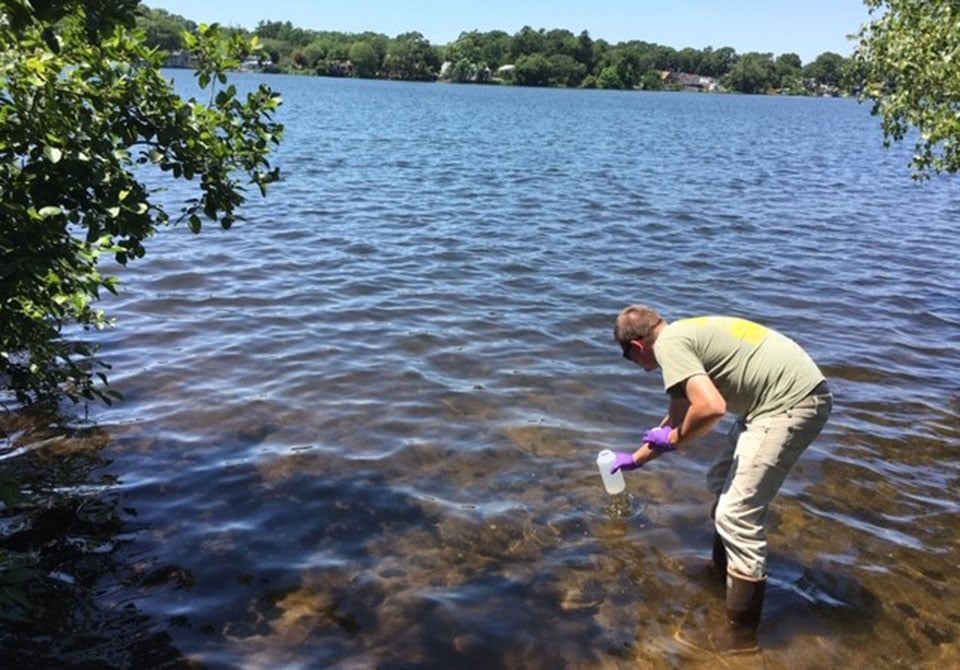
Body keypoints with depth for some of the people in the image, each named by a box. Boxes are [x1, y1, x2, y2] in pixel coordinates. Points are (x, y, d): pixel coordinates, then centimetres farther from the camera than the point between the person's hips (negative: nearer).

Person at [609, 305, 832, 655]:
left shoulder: (669, 344, -11)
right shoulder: (685, 337, 19)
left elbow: (711, 408, -25)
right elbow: (677, 416, 30)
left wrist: (673, 439, -5)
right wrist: (635, 458, 42)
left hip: (793, 402, -10)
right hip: (791, 395, 10)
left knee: (737, 513, -6)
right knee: (721, 481, 23)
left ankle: (740, 633, 4)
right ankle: (723, 566, 43)